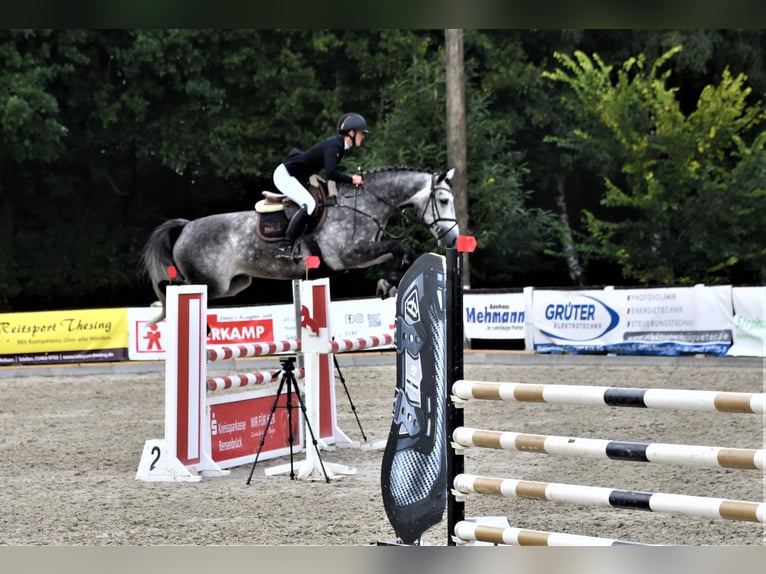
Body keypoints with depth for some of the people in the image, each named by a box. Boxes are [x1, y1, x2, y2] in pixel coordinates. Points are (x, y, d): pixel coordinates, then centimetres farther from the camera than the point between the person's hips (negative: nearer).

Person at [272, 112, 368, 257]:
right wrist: (351, 180, -25)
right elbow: (330, 173, -36)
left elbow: (332, 170, 14)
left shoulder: (338, 144, 5)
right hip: (285, 175, -11)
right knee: (309, 204, -24)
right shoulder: (333, 146, -24)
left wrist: (352, 177, 2)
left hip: (298, 177, 11)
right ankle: (286, 246, -24)